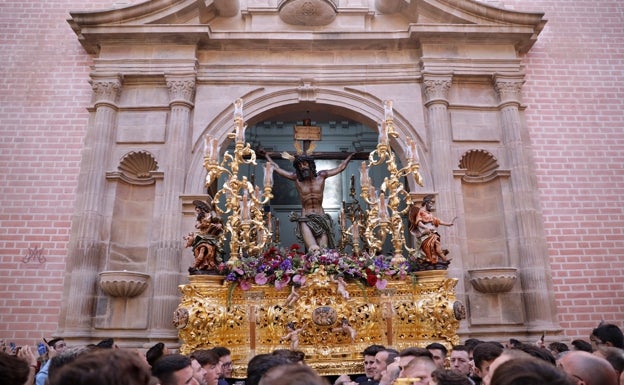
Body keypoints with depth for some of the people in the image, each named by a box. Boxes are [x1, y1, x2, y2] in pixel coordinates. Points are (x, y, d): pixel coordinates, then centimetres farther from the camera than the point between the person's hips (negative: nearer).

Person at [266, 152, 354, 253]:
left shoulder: (321, 175, 7)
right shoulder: (296, 178, 6)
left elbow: (341, 167, 20)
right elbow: (276, 168, 17)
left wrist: (351, 154, 29)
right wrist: (266, 154, 27)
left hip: (321, 219, 1)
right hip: (305, 220, -1)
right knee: (313, 250, -25)